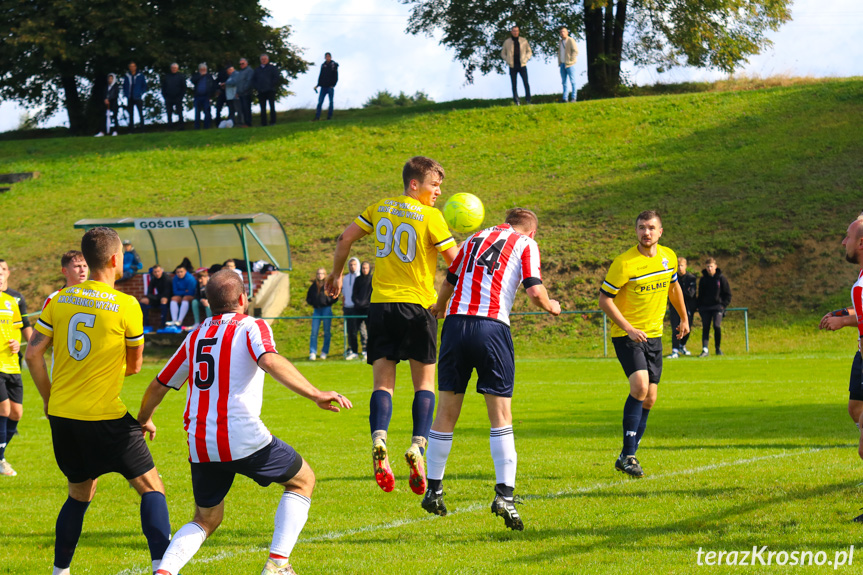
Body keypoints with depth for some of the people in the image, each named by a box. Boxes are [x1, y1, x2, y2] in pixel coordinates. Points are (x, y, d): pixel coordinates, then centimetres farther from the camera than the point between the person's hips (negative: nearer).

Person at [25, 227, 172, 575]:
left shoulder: (60, 300, 4)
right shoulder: (126, 305, -9)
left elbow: (33, 354, 4)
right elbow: (134, 366, 2)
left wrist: (50, 399, 14)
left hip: (61, 415, 5)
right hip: (105, 416, -5)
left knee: (80, 494, 22)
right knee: (151, 487, 3)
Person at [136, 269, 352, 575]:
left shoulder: (196, 336, 18)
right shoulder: (252, 327, 2)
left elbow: (157, 387, 25)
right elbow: (269, 361, -20)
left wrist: (143, 421, 44)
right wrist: (316, 395, -27)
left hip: (200, 446, 5)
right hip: (243, 439, -5)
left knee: (206, 519, 22)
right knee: (302, 479, 18)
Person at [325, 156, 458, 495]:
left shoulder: (380, 208, 9)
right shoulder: (430, 217, -6)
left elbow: (345, 239, 13)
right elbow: (456, 261, -7)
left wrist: (336, 274, 26)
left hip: (380, 303, 3)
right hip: (417, 305, -3)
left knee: (383, 382, 2)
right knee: (424, 382, 8)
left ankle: (379, 441, -23)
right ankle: (418, 446, -10)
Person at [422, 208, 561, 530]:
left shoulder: (476, 238, 23)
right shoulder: (526, 245, 9)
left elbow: (449, 281, 32)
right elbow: (534, 291, -3)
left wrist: (440, 307, 53)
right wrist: (551, 307, 19)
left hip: (456, 323, 4)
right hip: (492, 327, -4)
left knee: (446, 413, 11)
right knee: (501, 416, 0)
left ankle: (433, 490, 18)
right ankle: (504, 494, -9)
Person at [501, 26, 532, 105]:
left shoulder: (523, 41, 6)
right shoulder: (507, 42, 6)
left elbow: (529, 52, 16)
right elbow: (503, 54, 15)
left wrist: (525, 59, -2)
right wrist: (508, 61, -1)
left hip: (522, 65, -1)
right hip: (512, 66, 1)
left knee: (526, 83, -10)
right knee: (514, 85, 1)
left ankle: (528, 100, -6)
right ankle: (516, 102, 6)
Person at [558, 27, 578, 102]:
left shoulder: (570, 40, -6)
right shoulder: (561, 41, 17)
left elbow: (575, 51, -12)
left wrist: (570, 60, -15)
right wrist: (559, 62, 15)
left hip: (569, 64, -8)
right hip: (562, 64, 8)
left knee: (572, 81, -5)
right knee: (564, 82, 6)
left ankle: (573, 98, -4)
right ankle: (564, 98, 7)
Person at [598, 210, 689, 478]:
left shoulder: (668, 257, 3)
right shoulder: (624, 263, -16)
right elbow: (605, 299, -13)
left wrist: (684, 318, 30)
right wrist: (629, 328, -20)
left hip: (653, 335, 6)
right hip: (627, 334, -6)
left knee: (648, 399, 5)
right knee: (640, 385, -24)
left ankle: (628, 457, 16)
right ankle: (628, 455, -18)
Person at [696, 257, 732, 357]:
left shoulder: (721, 278, 2)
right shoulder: (703, 279, 9)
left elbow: (727, 294, 6)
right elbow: (700, 295, 17)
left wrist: (723, 305, -4)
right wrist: (700, 307, 7)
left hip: (717, 306, -2)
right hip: (705, 307, 2)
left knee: (717, 326, -14)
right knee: (705, 328, -6)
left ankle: (718, 349, 3)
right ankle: (705, 350, -11)